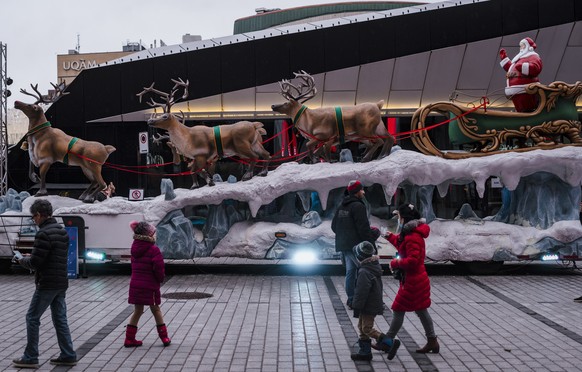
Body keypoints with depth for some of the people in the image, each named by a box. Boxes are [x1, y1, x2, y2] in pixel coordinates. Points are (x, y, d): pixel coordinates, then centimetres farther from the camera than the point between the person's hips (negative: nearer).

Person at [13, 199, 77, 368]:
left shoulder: (44, 233, -18)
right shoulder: (62, 231, 11)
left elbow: (35, 263, -19)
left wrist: (22, 260, 2)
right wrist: (31, 257, 16)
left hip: (47, 284, -8)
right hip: (61, 283, 8)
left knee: (32, 318, 4)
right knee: (60, 319, 12)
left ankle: (30, 358, 9)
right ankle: (68, 355, 13)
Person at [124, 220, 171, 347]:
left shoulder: (135, 248, 6)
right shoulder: (153, 250, -16)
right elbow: (159, 269, -17)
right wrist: (160, 279, 3)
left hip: (135, 284, 5)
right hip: (150, 286, -5)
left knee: (137, 311, 15)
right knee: (156, 310, 10)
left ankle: (129, 339, 15)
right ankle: (164, 338, 17)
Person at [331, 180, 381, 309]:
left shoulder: (341, 207, 14)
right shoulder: (358, 206, -14)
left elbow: (334, 226, 21)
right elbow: (363, 228, -19)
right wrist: (375, 233, -6)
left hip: (343, 245, 9)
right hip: (356, 245, -9)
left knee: (350, 271, 14)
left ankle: (351, 300, 17)